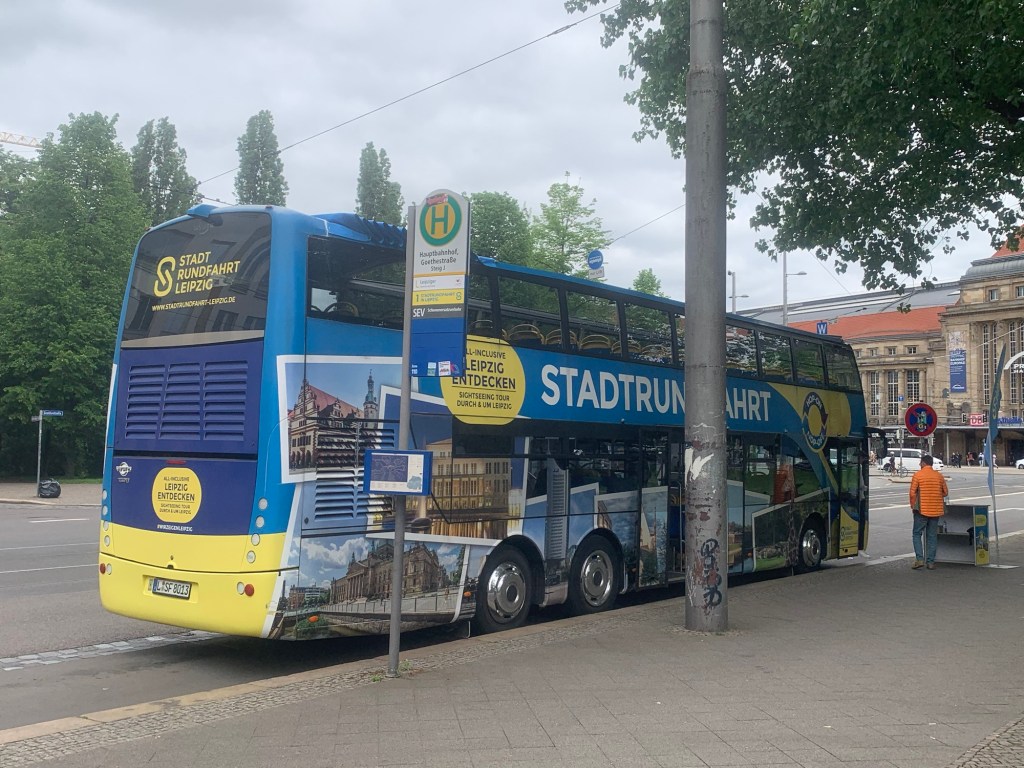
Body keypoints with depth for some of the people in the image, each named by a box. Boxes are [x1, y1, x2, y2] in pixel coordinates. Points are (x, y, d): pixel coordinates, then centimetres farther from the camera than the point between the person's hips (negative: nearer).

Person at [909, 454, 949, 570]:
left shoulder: (917, 475, -6)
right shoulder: (939, 476, 4)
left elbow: (912, 493, -9)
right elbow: (945, 492, 10)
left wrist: (913, 505, 4)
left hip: (921, 510, -3)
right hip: (936, 510, 4)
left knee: (917, 534, 6)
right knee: (932, 536, 9)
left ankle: (919, 559, -7)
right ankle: (930, 562, 8)